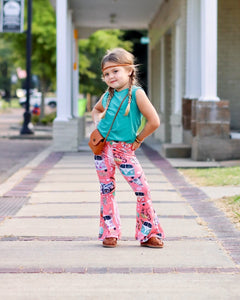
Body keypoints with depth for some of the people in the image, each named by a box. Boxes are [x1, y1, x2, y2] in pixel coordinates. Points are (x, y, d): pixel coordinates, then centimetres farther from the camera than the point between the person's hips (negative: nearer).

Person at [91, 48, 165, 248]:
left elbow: (154, 121, -15)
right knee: (107, 190, 7)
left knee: (142, 189, -8)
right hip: (103, 148, 4)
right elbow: (96, 110, 29)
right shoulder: (108, 96, 5)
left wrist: (137, 140, -6)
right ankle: (110, 233, 16)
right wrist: (98, 124, 9)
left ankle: (149, 234, 4)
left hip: (124, 149, -4)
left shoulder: (136, 93, -10)